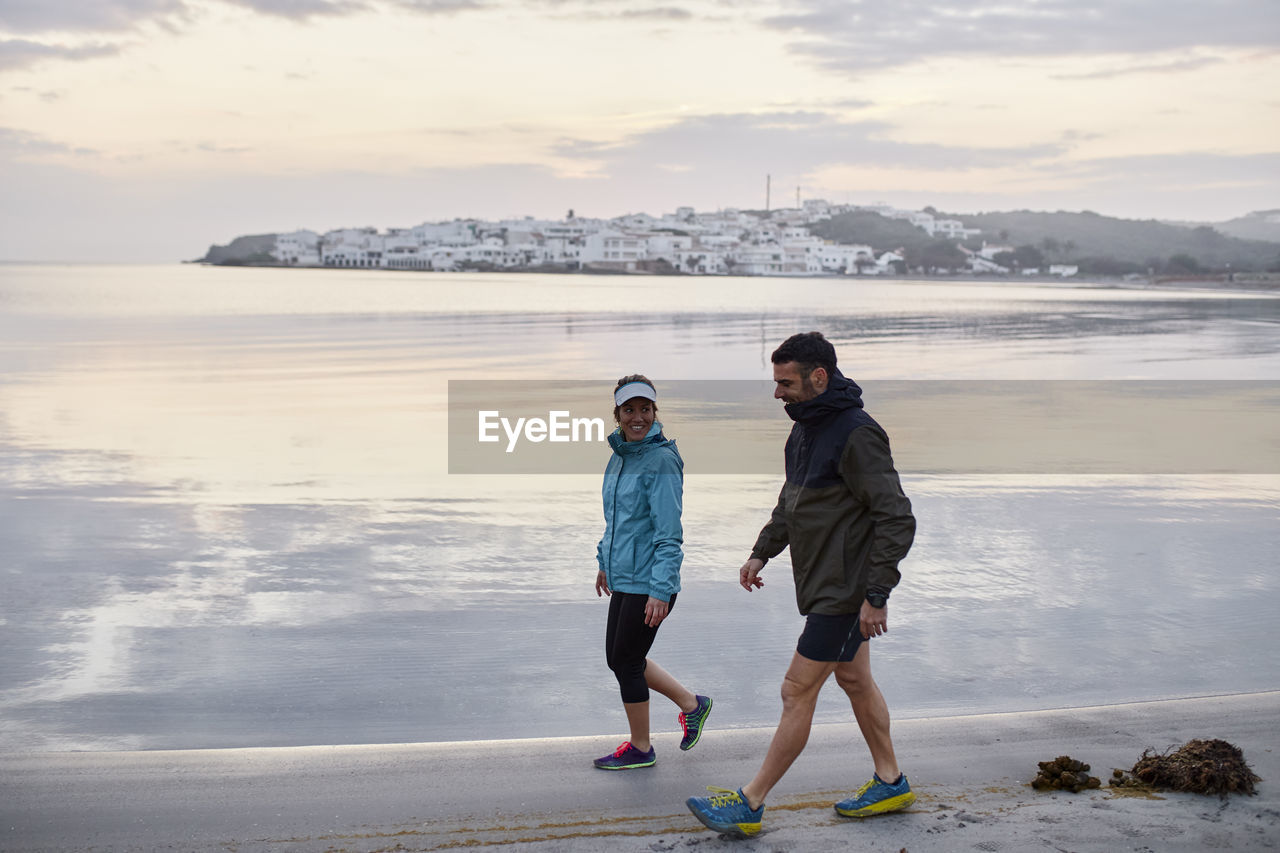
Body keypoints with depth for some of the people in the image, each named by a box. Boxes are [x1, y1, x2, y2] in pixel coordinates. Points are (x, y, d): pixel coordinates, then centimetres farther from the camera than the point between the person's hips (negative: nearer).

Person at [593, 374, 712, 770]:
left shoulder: (662, 460, -17)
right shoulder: (619, 456, 9)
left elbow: (669, 533, -20)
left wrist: (660, 591, -23)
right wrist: (605, 561, 25)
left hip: (648, 583, -9)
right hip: (623, 577, 9)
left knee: (626, 662, 3)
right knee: (618, 659, 16)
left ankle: (640, 749, 21)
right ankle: (692, 704, 30)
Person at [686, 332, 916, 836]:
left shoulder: (857, 435, -22)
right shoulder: (805, 429, 8)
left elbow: (897, 520, -23)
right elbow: (791, 501, 23)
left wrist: (876, 595, -24)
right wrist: (762, 552, 16)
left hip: (843, 591, -10)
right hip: (824, 584, 10)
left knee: (798, 692, -3)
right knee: (854, 680, 18)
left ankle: (749, 804, 4)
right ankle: (889, 783, 32)